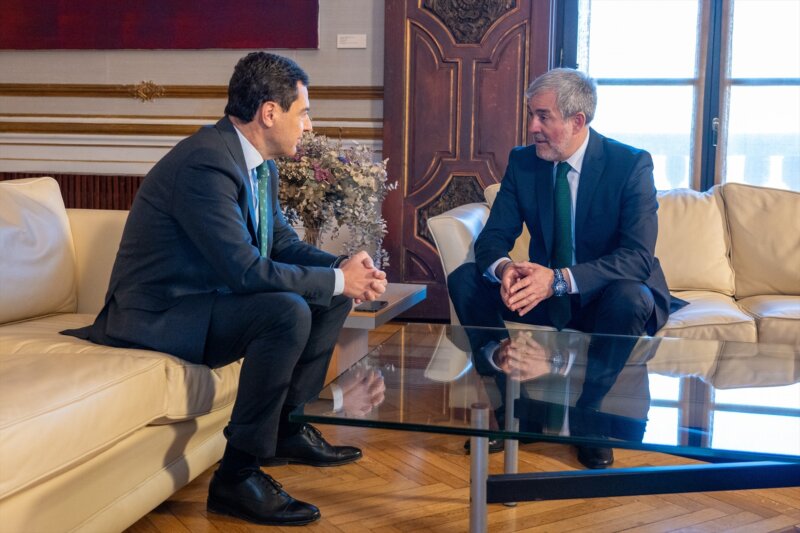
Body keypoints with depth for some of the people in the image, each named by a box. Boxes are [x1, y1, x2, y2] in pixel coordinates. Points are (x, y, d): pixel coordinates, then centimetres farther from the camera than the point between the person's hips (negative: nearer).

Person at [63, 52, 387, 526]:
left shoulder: (260, 163, 5)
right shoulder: (205, 163, -25)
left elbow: (284, 243, 12)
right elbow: (247, 271, -30)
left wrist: (344, 267, -6)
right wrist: (337, 280, -20)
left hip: (211, 297, 10)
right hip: (158, 316, -10)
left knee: (332, 294, 7)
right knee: (289, 311, -30)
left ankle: (288, 426, 16)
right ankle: (237, 475, -19)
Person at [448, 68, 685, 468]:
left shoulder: (631, 164, -16)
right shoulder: (522, 161, -2)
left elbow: (637, 257, -25)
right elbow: (492, 238, -4)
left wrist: (560, 279, -40)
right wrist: (504, 268, -31)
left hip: (608, 296, -4)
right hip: (546, 295, 4)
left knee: (629, 298, -38)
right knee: (464, 279, -15)